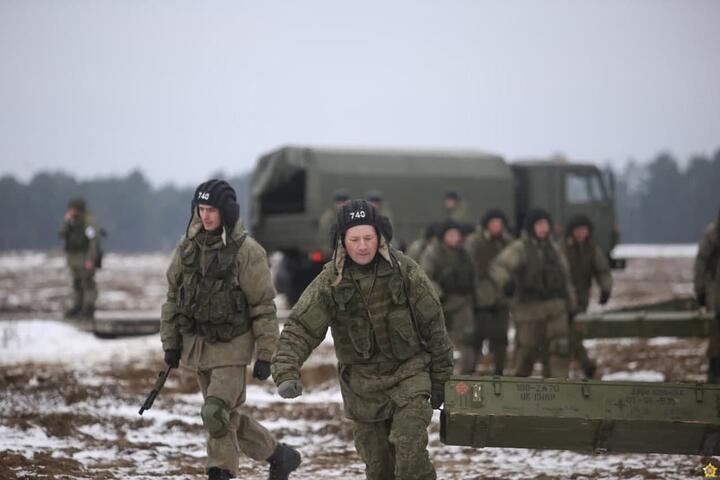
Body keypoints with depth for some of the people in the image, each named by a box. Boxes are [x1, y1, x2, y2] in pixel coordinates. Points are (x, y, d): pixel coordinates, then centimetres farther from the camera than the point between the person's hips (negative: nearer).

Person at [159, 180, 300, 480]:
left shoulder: (246, 251, -12)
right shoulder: (188, 247, 4)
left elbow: (263, 306, -10)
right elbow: (173, 296, 11)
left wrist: (265, 355, -12)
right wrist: (170, 343, 9)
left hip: (231, 346, -6)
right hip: (196, 344, 6)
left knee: (216, 415, -16)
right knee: (229, 416, 13)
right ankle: (279, 456, 28)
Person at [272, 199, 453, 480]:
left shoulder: (406, 272, -9)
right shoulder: (330, 282, -8)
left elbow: (432, 325, -1)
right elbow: (300, 328, -13)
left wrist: (441, 378, 4)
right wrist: (286, 372, -29)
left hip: (409, 373, -2)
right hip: (362, 385, 2)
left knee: (410, 449, -20)